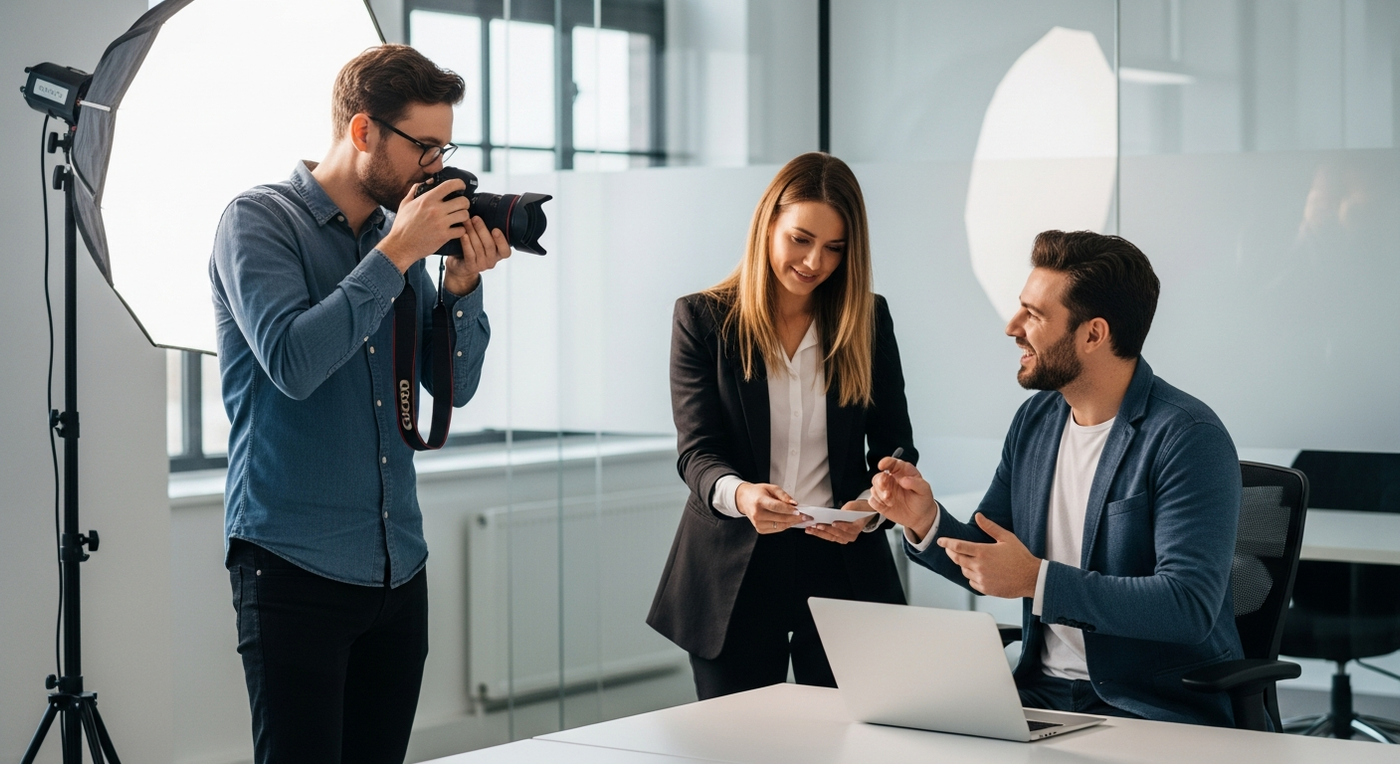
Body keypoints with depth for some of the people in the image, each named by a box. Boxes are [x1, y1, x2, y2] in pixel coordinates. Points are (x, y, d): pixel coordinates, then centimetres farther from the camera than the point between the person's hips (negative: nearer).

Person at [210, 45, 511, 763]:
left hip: (398, 568, 6)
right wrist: (397, 253, -17)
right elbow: (292, 362, -21)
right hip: (295, 564, -6)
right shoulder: (259, 220, -6)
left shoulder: (395, 233, 11)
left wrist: (462, 286, -6)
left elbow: (455, 385, 11)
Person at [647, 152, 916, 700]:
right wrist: (738, 494, -29)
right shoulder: (703, 319, 0)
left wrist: (870, 508, -15)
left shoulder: (868, 319, 6)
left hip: (842, 562, 2)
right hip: (733, 576, -1)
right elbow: (696, 451, -7)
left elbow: (895, 445, 7)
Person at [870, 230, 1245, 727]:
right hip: (1042, 693, 7)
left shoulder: (1188, 438, -14)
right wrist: (926, 522, -3)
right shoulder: (1036, 418, 10)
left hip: (1160, 710, -6)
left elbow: (1190, 606, -23)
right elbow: (987, 564, 18)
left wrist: (1036, 580, -25)